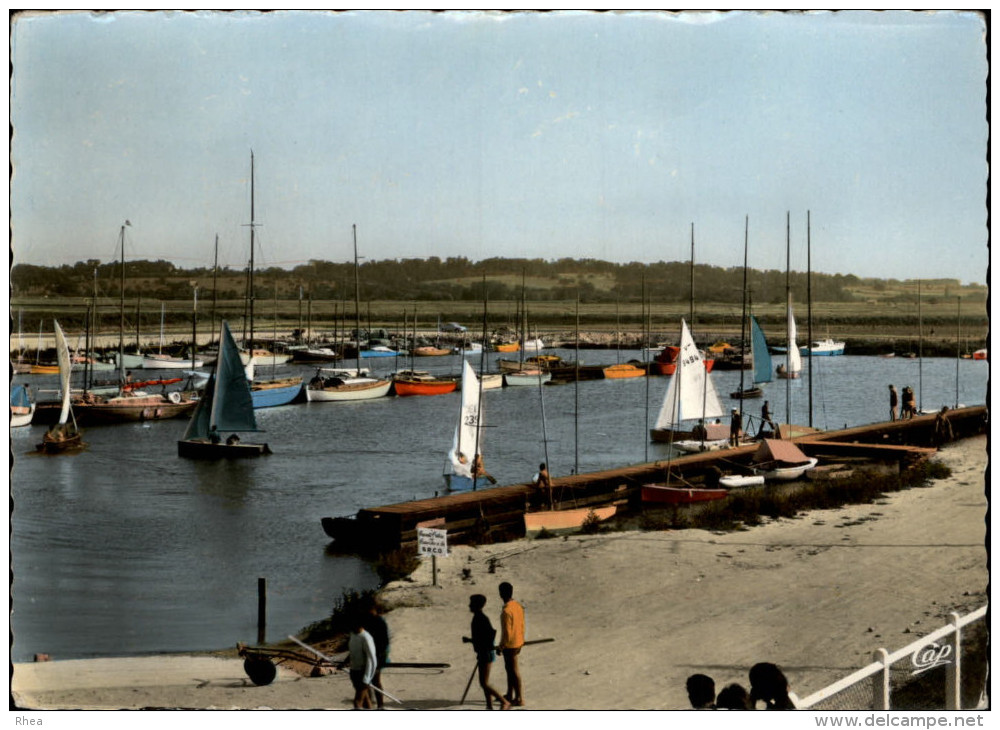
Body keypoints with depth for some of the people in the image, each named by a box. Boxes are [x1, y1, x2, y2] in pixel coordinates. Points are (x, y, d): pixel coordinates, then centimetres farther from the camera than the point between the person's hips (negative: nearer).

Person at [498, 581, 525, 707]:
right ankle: (510, 695, 31)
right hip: (518, 642, 9)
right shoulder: (518, 606, 3)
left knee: (514, 671, 1)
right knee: (509, 668, 21)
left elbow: (507, 632, -22)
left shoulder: (506, 611, -24)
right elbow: (522, 625, 11)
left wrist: (501, 646, -10)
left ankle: (520, 699, 8)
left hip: (510, 645, -9)